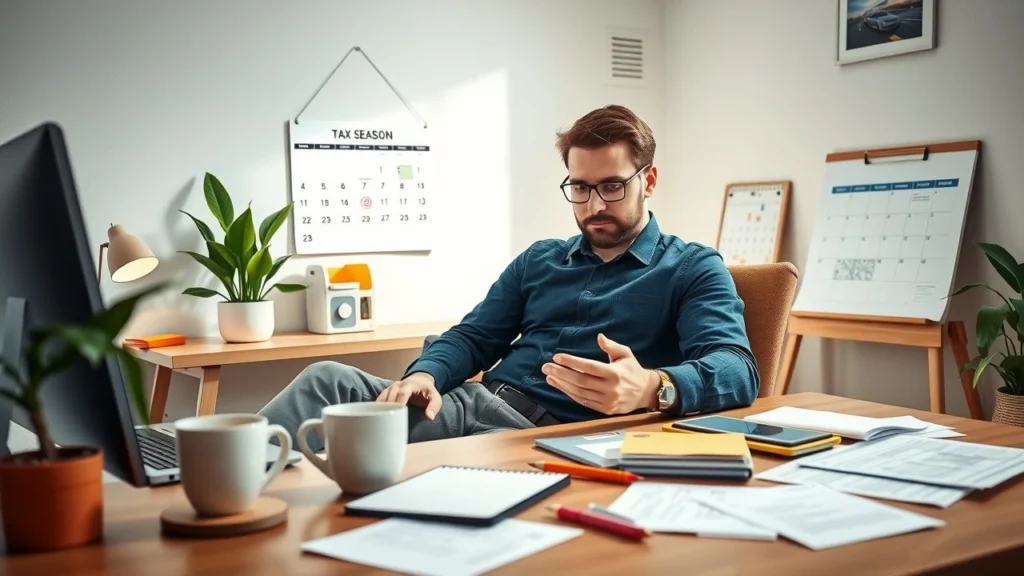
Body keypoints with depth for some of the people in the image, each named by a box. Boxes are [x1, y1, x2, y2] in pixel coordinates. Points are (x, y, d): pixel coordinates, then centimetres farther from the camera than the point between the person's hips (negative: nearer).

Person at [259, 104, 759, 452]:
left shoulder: (693, 269, 6)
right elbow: (474, 337, 22)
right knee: (328, 380, -19)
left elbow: (735, 369, -11)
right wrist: (425, 375, -4)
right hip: (478, 404, 6)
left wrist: (652, 387, -35)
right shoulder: (539, 259, 24)